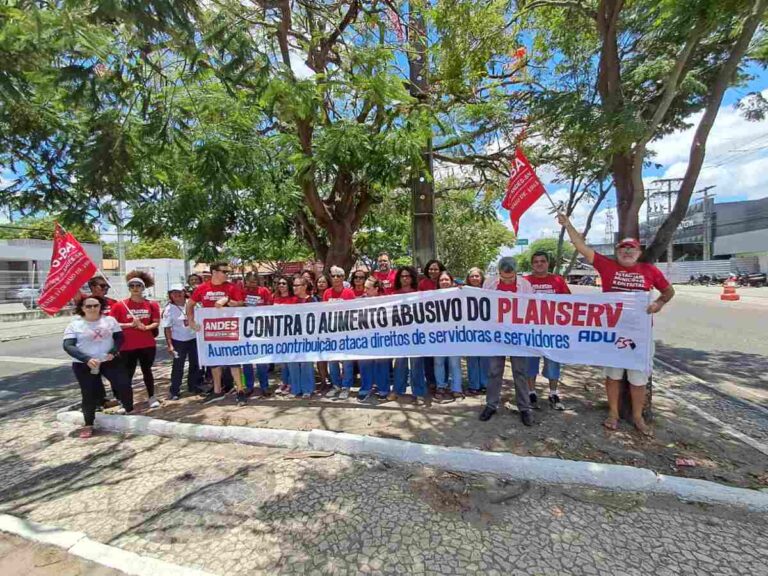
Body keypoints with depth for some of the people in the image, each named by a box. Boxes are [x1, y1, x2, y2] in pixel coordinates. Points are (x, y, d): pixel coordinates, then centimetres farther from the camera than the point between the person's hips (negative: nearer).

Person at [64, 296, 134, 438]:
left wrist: (113, 352, -16)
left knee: (124, 385, -3)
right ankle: (88, 425, 20)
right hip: (84, 365, -1)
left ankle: (129, 410, 20)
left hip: (109, 361, 2)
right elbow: (68, 346, -12)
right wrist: (86, 359, -26)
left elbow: (119, 337, 2)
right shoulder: (74, 325, -4)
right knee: (89, 394, 3)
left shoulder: (109, 320, 2)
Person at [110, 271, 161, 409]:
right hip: (127, 347, -1)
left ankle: (151, 397, 25)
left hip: (148, 345, 2)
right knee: (127, 374, 5)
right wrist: (130, 325, -16)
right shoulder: (120, 305, -4)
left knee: (147, 370, 13)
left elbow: (156, 322, 2)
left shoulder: (152, 304, 1)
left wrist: (146, 327, -16)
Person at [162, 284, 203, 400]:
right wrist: (169, 344, -12)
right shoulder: (168, 309, -8)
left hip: (194, 339, 3)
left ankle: (194, 386, 29)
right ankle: (174, 391, 15)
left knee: (195, 364, 12)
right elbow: (167, 328, -7)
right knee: (178, 366, 2)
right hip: (178, 341, -3)